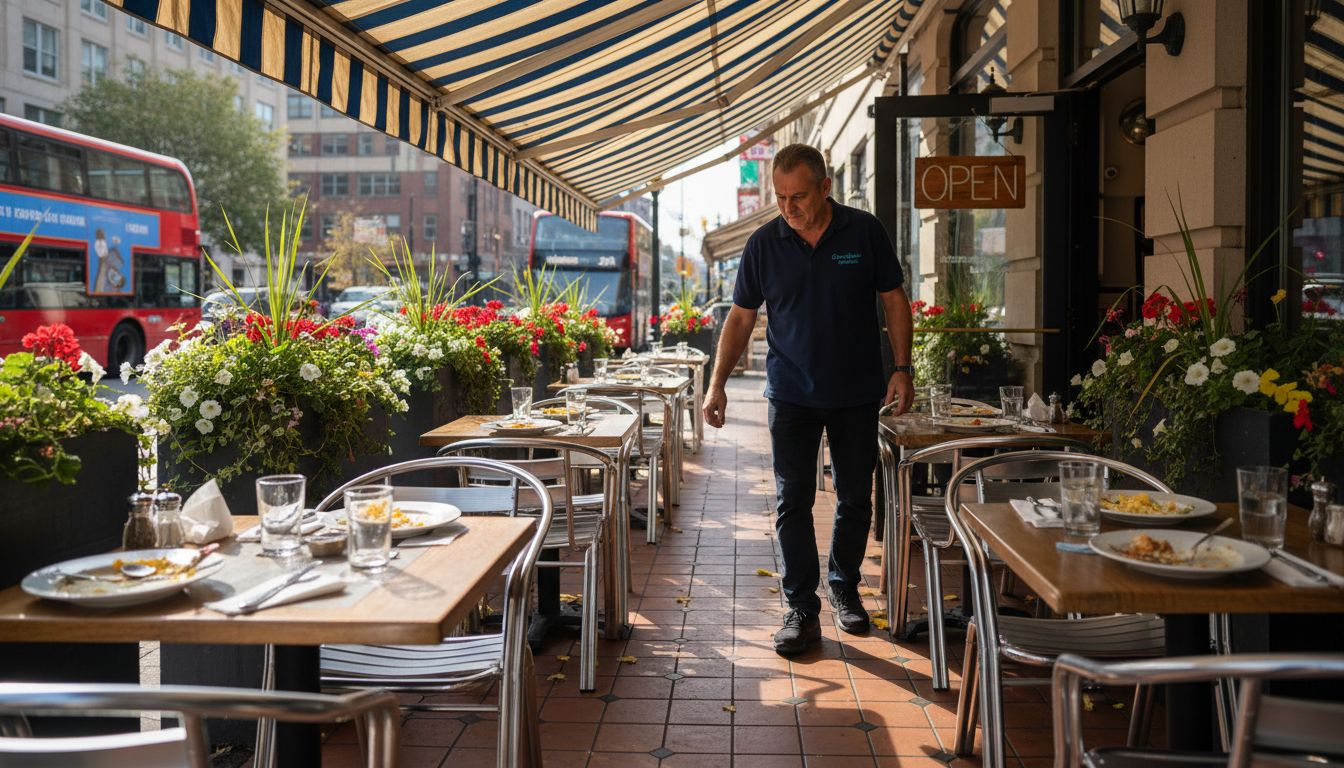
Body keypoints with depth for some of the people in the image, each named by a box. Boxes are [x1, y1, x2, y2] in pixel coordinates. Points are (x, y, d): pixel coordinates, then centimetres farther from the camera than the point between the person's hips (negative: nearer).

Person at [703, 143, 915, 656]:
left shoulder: (865, 232, -4)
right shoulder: (764, 244, -2)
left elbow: (894, 301, 3)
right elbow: (741, 316, 3)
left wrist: (902, 369, -5)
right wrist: (717, 383, -5)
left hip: (857, 393, 0)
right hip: (792, 394, 0)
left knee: (855, 498, 11)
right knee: (792, 501, -3)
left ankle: (844, 587, 31)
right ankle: (802, 609, 6)